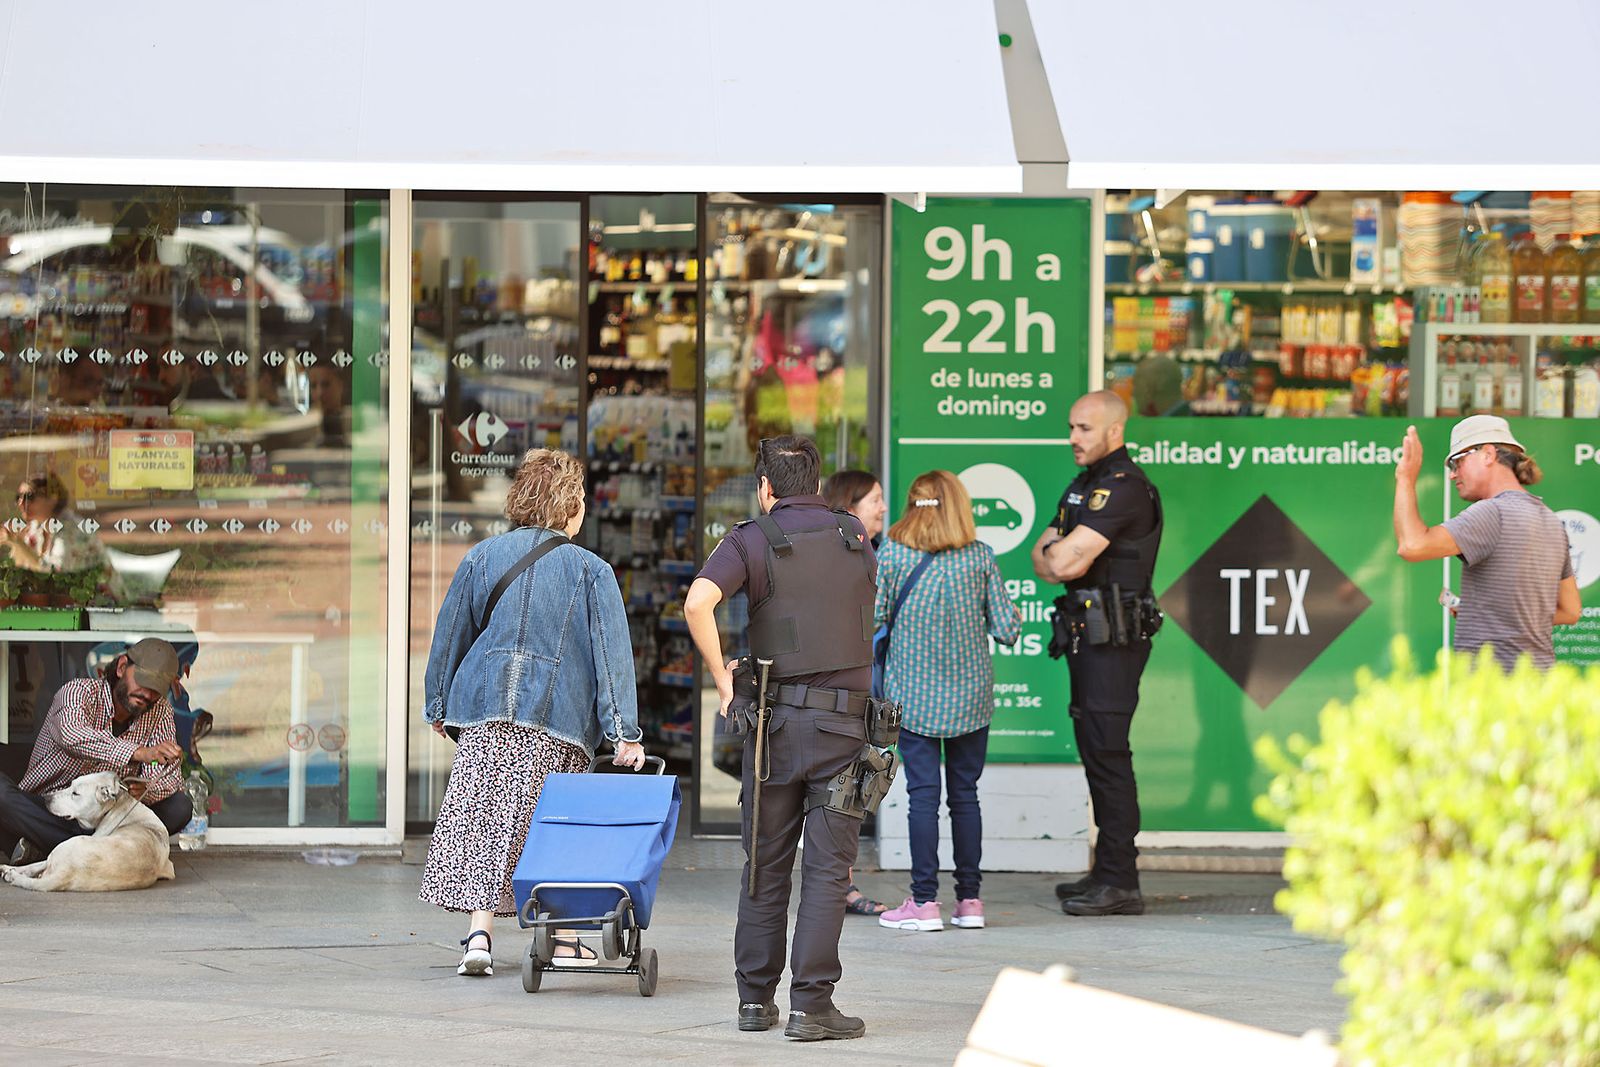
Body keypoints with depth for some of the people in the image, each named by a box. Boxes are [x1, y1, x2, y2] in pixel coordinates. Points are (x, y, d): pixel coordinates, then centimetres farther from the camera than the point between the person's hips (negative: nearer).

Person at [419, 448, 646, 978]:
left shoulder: (482, 556, 8)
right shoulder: (590, 570, 0)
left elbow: (450, 633, 14)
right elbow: (612, 651, -5)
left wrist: (439, 706, 24)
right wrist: (625, 732, -6)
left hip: (485, 705, 2)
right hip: (557, 714, -2)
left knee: (481, 815, 1)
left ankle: (479, 933, -10)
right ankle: (561, 938, 15)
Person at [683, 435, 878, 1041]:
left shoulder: (751, 541, -1)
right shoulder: (855, 537, 9)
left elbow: (698, 603, -18)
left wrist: (724, 682, -9)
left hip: (775, 717, 0)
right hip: (846, 717, 0)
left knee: (765, 863, 10)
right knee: (828, 866, -1)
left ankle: (755, 997, 14)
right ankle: (811, 1003, -7)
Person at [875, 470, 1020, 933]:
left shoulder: (891, 556, -6)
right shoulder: (980, 557, -2)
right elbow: (1006, 628, -2)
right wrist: (1012, 620, 21)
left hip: (913, 694, -2)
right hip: (971, 695, 2)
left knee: (923, 794, -1)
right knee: (965, 794, 9)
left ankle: (924, 901, -3)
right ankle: (969, 900, 11)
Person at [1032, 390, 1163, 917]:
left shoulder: (1124, 487, -14)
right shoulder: (1083, 486, 19)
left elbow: (1065, 562, -20)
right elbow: (1043, 559, 16)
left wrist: (1057, 556, 2)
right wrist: (1057, 556, -6)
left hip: (1113, 637, -10)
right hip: (1086, 635, 10)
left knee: (1107, 752, -11)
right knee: (1095, 750, 12)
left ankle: (1119, 882, -11)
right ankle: (1107, 873, 17)